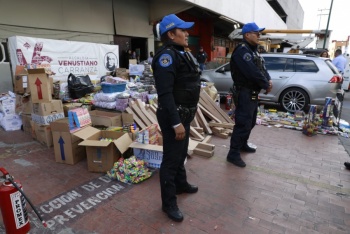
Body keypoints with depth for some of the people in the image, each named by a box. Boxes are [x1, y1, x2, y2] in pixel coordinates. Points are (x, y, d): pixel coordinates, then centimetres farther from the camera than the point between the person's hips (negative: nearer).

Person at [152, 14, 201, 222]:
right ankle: (169, 203, 19)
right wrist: (176, 122, -27)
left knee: (181, 153, 24)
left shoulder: (183, 54, 13)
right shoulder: (167, 55, -19)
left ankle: (181, 184, 45)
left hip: (184, 113, 10)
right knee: (171, 159, 2)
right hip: (174, 116, -10)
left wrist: (191, 109, 22)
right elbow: (165, 93, -26)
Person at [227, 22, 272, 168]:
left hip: (253, 93, 11)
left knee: (250, 122, 20)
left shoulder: (253, 51, 16)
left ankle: (243, 144, 36)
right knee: (242, 123, -9)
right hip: (244, 93, -11)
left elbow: (262, 68, 16)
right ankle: (233, 154, -1)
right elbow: (253, 72, -26)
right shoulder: (242, 50, -17)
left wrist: (269, 80, -4)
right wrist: (266, 85, -14)